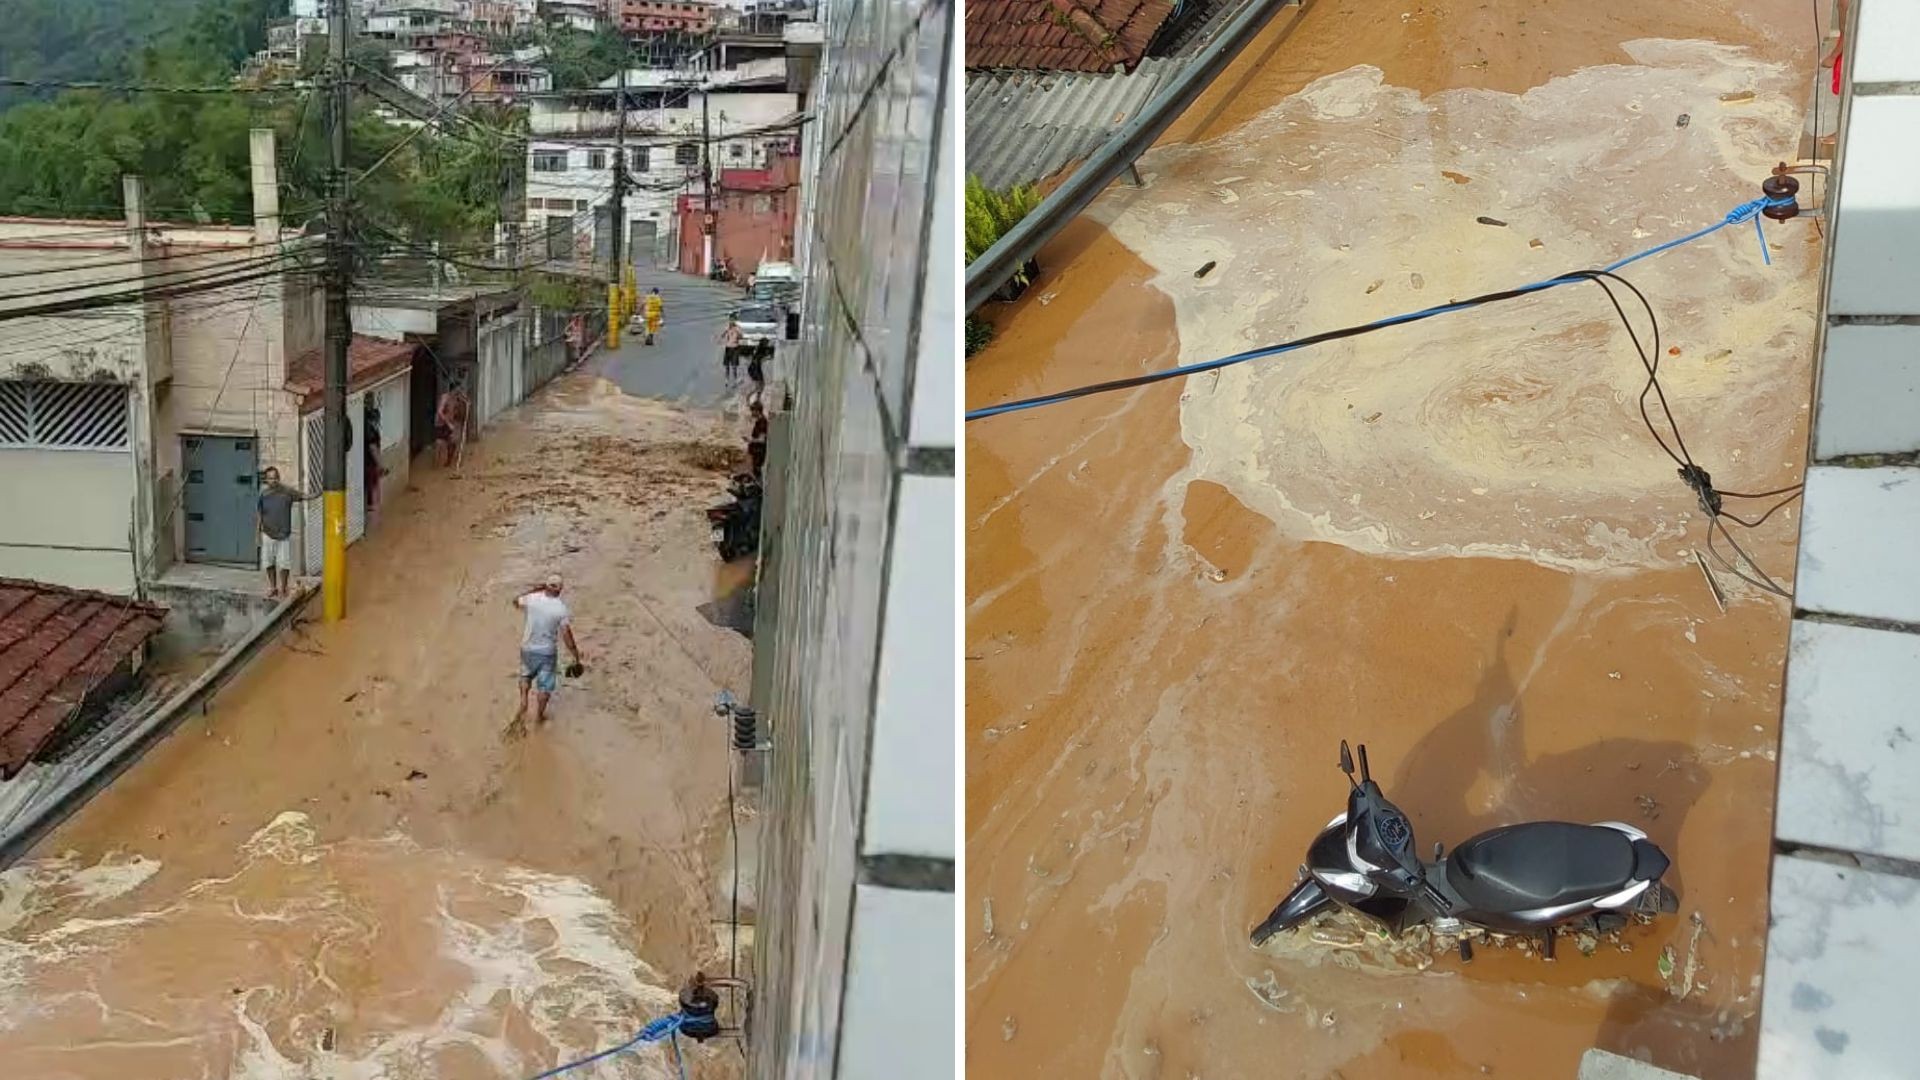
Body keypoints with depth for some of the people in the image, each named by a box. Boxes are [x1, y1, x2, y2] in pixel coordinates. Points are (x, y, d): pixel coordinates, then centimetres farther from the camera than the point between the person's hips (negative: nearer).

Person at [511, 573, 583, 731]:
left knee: (526, 675, 32)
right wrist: (576, 657, -10)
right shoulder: (562, 609, -18)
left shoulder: (532, 599, -12)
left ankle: (523, 702, 19)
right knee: (545, 685, 16)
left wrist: (535, 589, 15)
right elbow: (567, 636, -18)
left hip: (527, 648, 3)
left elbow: (516, 601, 11)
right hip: (547, 652, -3)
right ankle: (539, 716, 27)